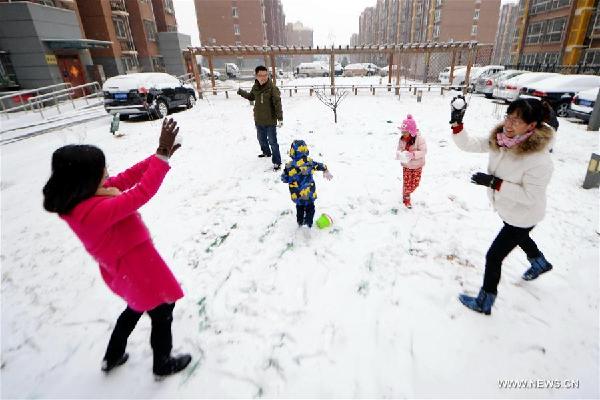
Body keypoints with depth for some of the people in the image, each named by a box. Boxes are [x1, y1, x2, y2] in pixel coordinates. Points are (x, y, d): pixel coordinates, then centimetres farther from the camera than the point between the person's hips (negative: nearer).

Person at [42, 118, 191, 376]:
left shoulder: (80, 196, -7)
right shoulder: (96, 210, -35)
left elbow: (125, 179, -6)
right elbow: (141, 193, -38)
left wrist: (159, 155, -13)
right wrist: (163, 155, -36)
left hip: (123, 265, 10)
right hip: (135, 266, -9)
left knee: (137, 307, 33)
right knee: (162, 311, 15)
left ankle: (112, 357, 51)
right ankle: (163, 364, 37)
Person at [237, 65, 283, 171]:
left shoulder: (272, 88, -17)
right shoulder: (255, 87, 1)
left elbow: (277, 103, -20)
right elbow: (251, 97, 22)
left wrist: (280, 118, -25)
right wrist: (241, 92, 11)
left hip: (270, 121, -7)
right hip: (259, 120, 7)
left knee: (272, 142, -3)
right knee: (261, 139, 24)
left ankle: (277, 162, 6)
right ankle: (266, 152, 50)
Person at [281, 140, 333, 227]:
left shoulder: (289, 166, -17)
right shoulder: (309, 162, -13)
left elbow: (284, 179, -8)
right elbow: (320, 166, 3)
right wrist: (326, 171, 22)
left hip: (297, 194, 1)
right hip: (309, 192, -1)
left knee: (299, 207, 25)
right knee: (310, 207, 20)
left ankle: (300, 222, 37)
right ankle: (308, 222, 26)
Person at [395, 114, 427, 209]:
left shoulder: (419, 138, -21)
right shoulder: (402, 139, -10)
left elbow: (423, 151, -23)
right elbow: (399, 149, -4)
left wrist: (413, 154, -38)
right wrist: (399, 154, -28)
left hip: (417, 165, -1)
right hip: (406, 165, 2)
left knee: (415, 183, 9)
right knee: (406, 183, 4)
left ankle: (407, 193, 41)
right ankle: (406, 198, 29)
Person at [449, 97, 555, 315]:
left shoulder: (539, 159, -35)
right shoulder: (499, 140, -16)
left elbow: (529, 196, -31)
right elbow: (468, 144, -12)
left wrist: (494, 183, -34)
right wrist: (456, 122, -28)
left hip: (523, 216, -8)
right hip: (508, 209, 8)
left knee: (493, 256, 1)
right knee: (520, 237, 35)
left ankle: (484, 302, 22)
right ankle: (540, 263, 68)